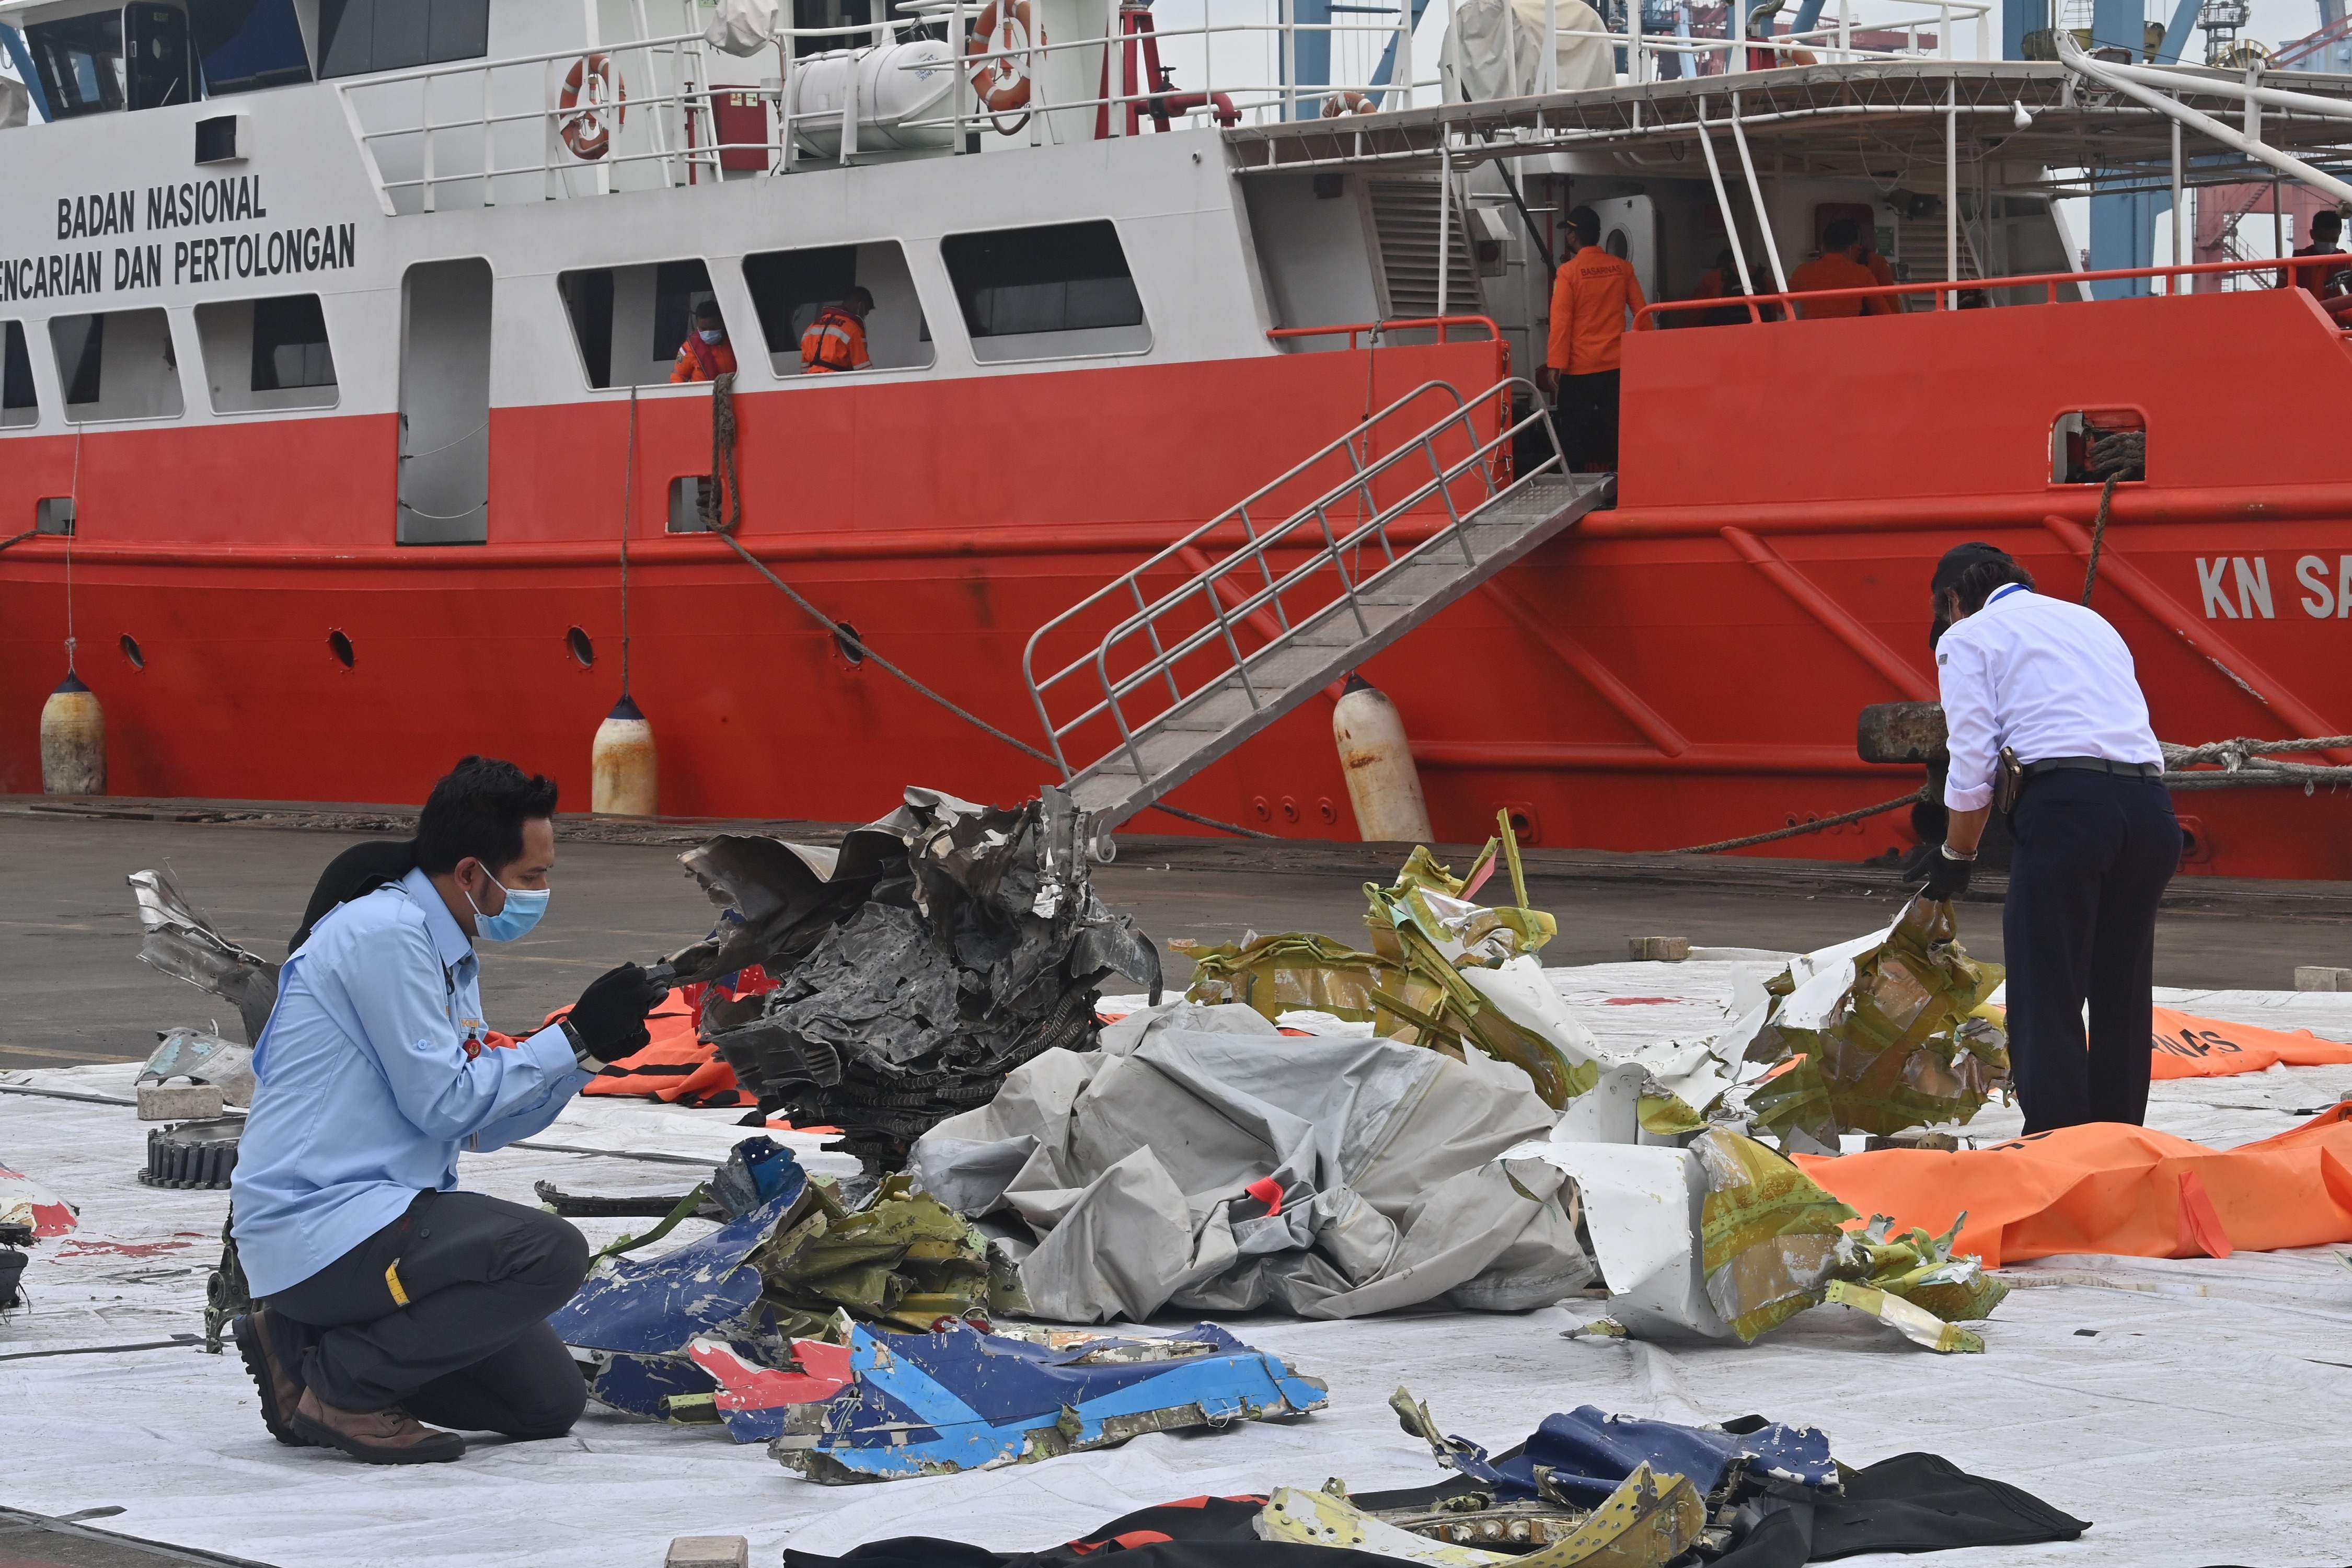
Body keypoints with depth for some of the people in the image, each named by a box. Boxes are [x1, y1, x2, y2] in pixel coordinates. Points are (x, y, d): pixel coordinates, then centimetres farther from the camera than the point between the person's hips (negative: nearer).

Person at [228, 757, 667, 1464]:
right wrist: (574, 1039, -9)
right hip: (318, 1227, -10)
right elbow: (445, 1103, -16)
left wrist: (590, 1052, 4)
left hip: (373, 1217, 10)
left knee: (550, 1402, 8)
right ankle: (342, 1385, -13)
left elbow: (486, 1125, 17)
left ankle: (306, 1345, 12)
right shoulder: (385, 933, -14)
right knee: (550, 1253, -26)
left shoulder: (450, 954, 16)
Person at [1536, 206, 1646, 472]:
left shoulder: (1568, 272, -8)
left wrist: (1555, 364, -12)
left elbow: (1561, 321, -12)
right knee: (1615, 428, 6)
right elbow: (1641, 312, 5)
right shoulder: (1622, 268, 3)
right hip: (1616, 363, 3)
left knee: (1578, 430, 3)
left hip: (1580, 367, -3)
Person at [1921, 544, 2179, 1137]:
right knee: (2122, 1001, 11)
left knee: (2046, 1002, -3)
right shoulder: (2092, 622, 30)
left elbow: (1972, 768, 2)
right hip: (2151, 805, 6)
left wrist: (1956, 856, 13)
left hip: (2067, 802, -6)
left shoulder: (1968, 637, 11)